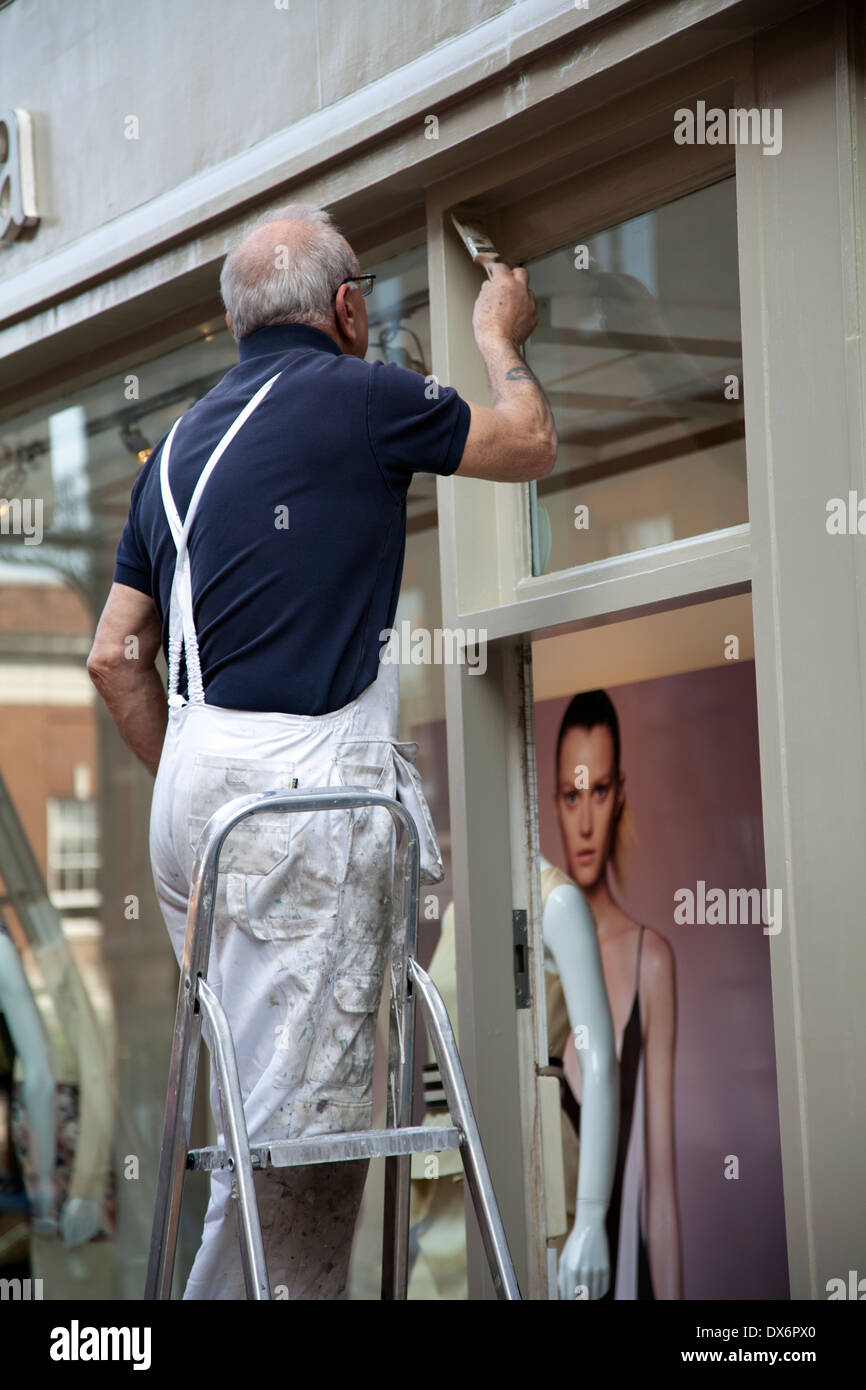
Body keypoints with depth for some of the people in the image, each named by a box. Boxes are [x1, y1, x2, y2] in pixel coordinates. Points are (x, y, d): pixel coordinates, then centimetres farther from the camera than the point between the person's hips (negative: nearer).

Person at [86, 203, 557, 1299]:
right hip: (300, 785, -8)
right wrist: (500, 337, 33)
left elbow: (114, 656, 18)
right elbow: (528, 445, 15)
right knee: (298, 1111, -6)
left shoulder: (182, 442, 19)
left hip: (194, 795, 8)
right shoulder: (357, 395, -2)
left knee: (268, 1092, 13)